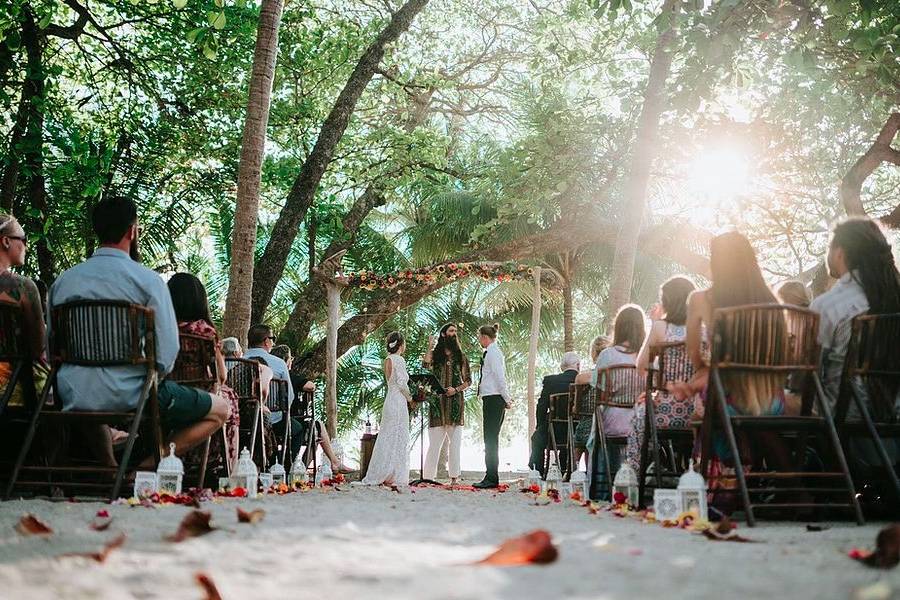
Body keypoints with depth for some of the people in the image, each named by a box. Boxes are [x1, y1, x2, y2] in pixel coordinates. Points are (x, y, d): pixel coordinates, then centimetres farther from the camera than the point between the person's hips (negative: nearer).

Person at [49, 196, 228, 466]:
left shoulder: (64, 280, 4)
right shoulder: (147, 280, -10)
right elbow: (168, 351, -12)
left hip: (73, 397, 6)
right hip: (128, 397, -6)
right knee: (219, 409, 9)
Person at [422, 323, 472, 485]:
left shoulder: (461, 357, 13)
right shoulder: (435, 354, 11)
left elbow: (468, 381, 10)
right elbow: (425, 365, -11)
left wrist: (457, 389, -7)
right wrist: (429, 347, -6)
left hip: (455, 402, 1)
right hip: (437, 401, -1)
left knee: (455, 442, -2)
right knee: (434, 443, -3)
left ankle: (454, 477, 2)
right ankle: (428, 476, -1)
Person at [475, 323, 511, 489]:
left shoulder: (492, 353, -13)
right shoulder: (492, 352, 18)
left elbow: (500, 377, -19)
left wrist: (507, 399, -15)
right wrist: (506, 398, 16)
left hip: (493, 399, -10)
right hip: (492, 399, 10)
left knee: (491, 439, -7)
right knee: (491, 439, 12)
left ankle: (491, 479, -5)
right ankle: (491, 477, 17)